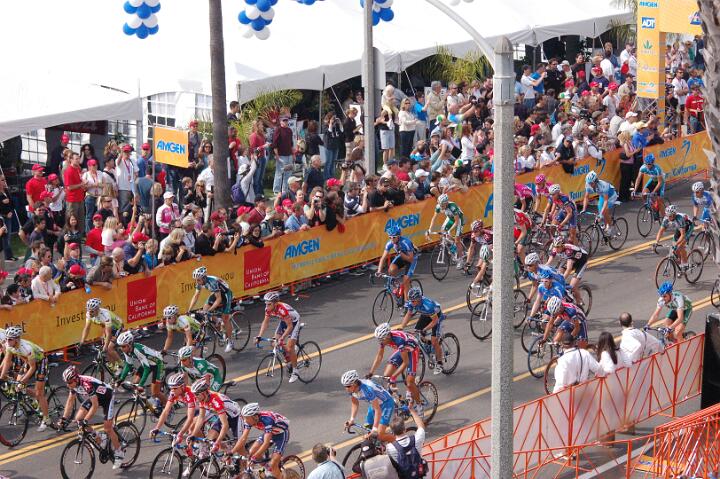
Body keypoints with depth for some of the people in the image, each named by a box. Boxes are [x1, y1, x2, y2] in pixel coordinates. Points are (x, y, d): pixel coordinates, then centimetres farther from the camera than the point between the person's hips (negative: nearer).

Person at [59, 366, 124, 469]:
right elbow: (70, 401, -4)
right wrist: (64, 418, -11)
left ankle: (119, 453, 7)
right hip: (93, 397, 8)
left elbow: (95, 405, -38)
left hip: (107, 397, -8)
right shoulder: (73, 384, -16)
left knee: (107, 429, -10)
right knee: (78, 419, -8)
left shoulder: (87, 384, -39)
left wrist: (85, 421, -41)